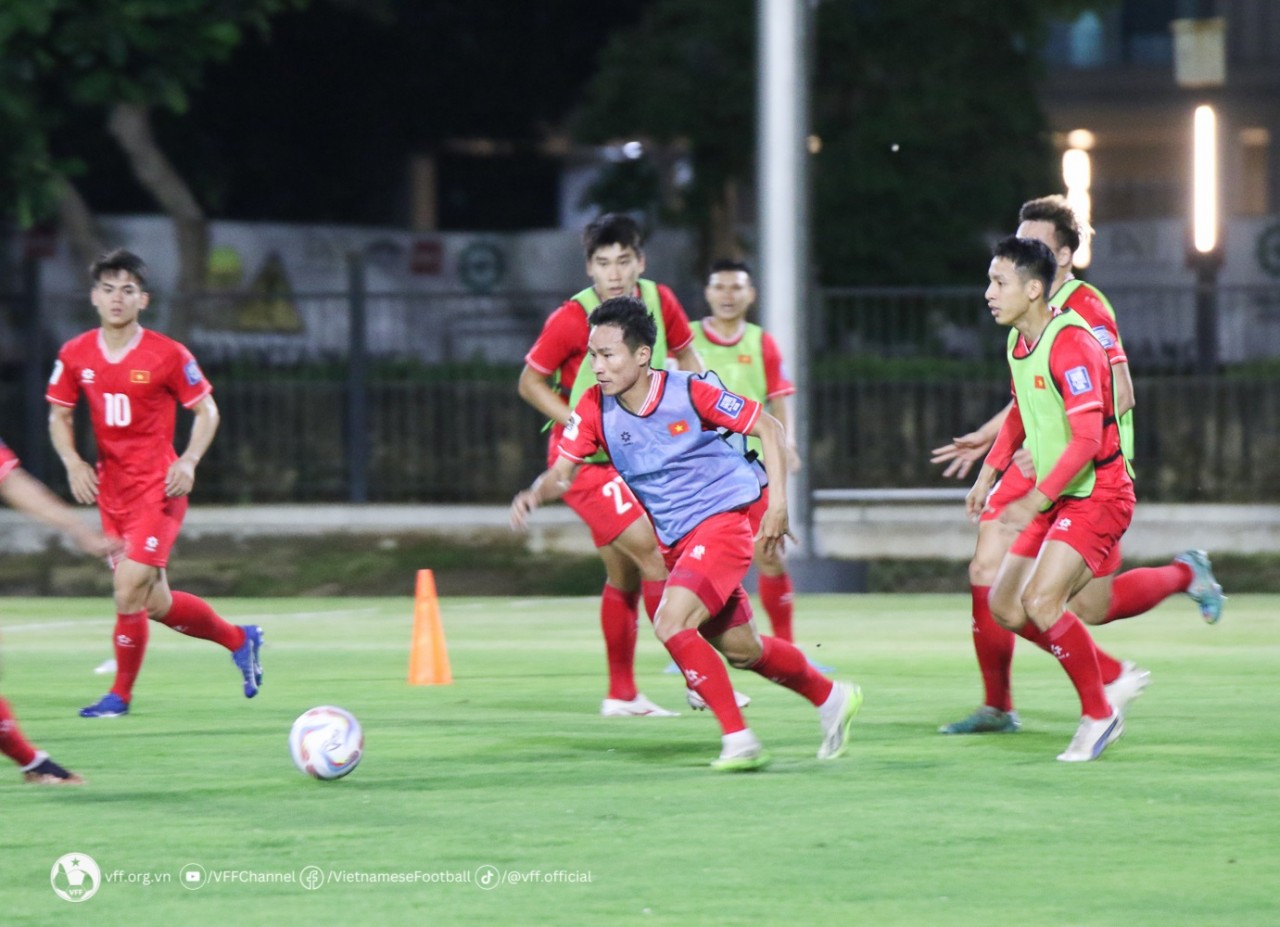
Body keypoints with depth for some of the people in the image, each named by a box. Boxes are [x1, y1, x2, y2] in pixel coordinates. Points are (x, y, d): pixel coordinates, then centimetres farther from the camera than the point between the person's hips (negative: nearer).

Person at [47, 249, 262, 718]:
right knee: (154, 604, 9)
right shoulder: (75, 355, 3)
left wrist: (189, 461, -13)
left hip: (158, 487, -5)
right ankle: (239, 639, 31)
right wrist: (73, 463, -4)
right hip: (111, 488, 5)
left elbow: (206, 410, 1)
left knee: (130, 588, -16)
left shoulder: (168, 355, -8)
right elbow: (59, 415, 13)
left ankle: (120, 694, -1)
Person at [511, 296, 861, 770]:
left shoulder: (690, 392, -18)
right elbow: (562, 471, -2)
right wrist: (534, 495, -25)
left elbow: (769, 428, -8)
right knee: (741, 650, 15)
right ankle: (831, 698, 39)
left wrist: (778, 501, -15)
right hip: (675, 542, 6)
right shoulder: (595, 408, -6)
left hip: (722, 522, -6)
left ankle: (738, 739, -16)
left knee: (670, 622, -25)